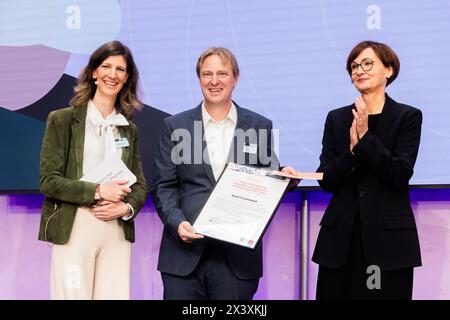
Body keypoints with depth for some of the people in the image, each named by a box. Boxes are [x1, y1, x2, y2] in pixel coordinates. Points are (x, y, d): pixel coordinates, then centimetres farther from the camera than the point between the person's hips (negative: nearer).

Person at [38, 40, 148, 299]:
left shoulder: (129, 130, 16)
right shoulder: (62, 120, 3)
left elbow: (140, 186, 14)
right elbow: (49, 181, -4)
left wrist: (127, 208, -8)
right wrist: (97, 191, -14)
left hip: (117, 230, 3)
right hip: (73, 229, -3)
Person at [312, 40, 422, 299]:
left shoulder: (408, 117, 1)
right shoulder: (337, 119, 10)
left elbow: (401, 174, -10)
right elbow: (326, 180, 3)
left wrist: (365, 137, -15)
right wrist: (352, 150, -13)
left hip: (388, 237, -3)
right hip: (340, 237, 3)